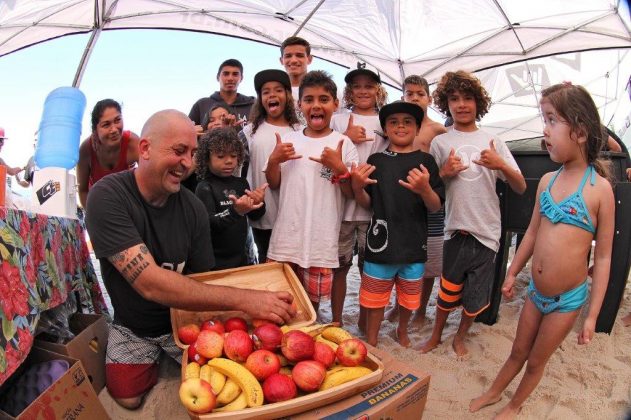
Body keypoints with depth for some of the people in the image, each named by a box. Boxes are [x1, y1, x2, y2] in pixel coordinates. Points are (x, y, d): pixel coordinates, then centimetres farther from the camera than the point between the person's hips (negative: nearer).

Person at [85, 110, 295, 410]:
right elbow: (150, 283, -35)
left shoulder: (192, 208, -13)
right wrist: (244, 299, -41)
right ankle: (155, 361, 20)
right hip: (132, 326, -1)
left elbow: (201, 279, -7)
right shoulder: (107, 196, -25)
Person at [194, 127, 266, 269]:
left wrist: (258, 204, -15)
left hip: (240, 257, 6)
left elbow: (254, 216, 6)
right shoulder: (205, 187, -13)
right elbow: (207, 224, -22)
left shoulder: (241, 183, 3)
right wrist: (235, 211, -36)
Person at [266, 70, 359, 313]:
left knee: (312, 300, 12)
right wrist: (273, 161, -7)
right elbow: (274, 185, 10)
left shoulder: (343, 144, -3)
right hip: (286, 235, 3)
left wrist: (339, 168, -18)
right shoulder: (288, 140, 5)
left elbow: (351, 194, -2)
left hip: (321, 238, -2)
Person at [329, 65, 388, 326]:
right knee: (340, 264, 6)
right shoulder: (338, 120, 9)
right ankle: (336, 320, 19)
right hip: (341, 203, 0)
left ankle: (364, 320, 26)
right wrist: (346, 138, -7)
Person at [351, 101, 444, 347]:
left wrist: (425, 190, -26)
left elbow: (435, 207, -4)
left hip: (414, 245, 1)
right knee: (374, 299, 9)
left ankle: (402, 330, 48)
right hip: (381, 243, -1)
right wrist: (357, 187, -19)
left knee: (408, 298, 21)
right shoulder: (376, 160, 0)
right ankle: (371, 343, 29)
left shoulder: (425, 161, -2)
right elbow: (367, 204, 2)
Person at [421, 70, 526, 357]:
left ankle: (460, 337, 36)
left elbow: (521, 188, 3)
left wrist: (501, 165, -15)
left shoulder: (493, 142, 4)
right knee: (449, 289, 9)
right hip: (455, 228, -1)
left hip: (487, 231, 1)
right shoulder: (440, 143, 2)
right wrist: (444, 173, -12)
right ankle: (436, 335, 33)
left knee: (476, 295, 11)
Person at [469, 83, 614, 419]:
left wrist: (592, 315, -10)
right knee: (518, 352, 22)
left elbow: (603, 256, -12)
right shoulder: (547, 180, -3)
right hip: (535, 291, 4)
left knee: (536, 361, 16)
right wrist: (512, 273, 15)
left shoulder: (600, 188, -17)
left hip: (568, 299, -3)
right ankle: (493, 392, 44)